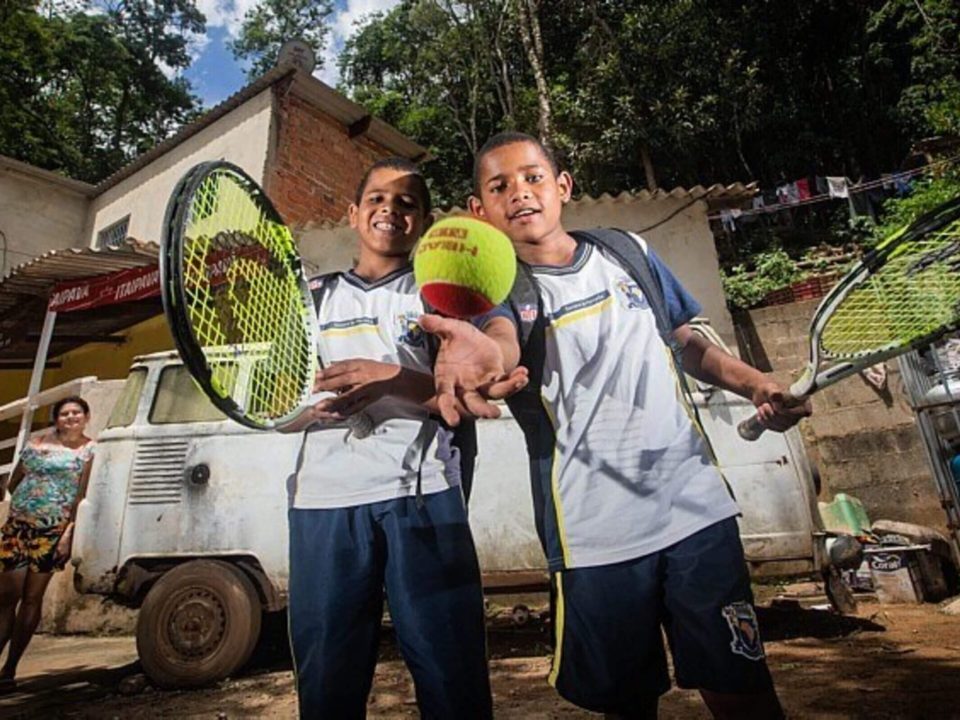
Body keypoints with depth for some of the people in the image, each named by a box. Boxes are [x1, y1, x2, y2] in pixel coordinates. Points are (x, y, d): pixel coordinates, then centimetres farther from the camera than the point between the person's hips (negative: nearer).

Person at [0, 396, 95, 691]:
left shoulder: (90, 451, -4)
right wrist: (26, 504, 5)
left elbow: (83, 496, -9)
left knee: (32, 598, 3)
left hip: (53, 531, -4)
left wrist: (69, 532, -14)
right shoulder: (36, 444, 10)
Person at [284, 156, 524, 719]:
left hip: (423, 495, -1)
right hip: (326, 500, 2)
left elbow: (463, 397, -6)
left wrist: (392, 380, -26)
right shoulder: (314, 298, 16)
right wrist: (318, 403, -14)